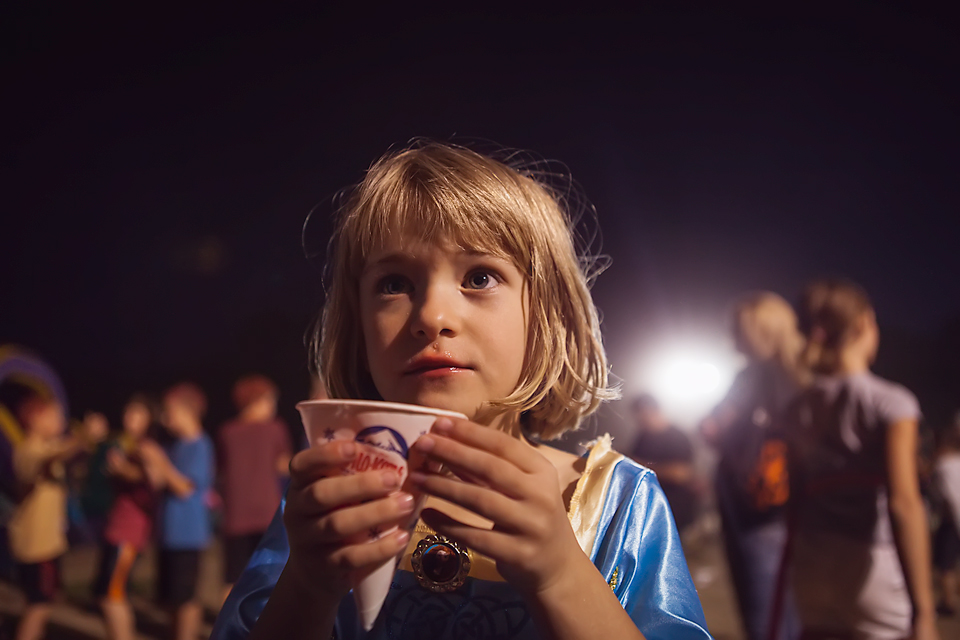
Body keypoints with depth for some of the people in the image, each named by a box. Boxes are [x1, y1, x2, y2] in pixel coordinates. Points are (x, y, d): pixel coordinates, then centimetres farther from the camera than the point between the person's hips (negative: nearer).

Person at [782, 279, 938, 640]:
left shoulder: (800, 409, 7)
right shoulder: (890, 402, -9)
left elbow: (797, 498, 11)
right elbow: (903, 504, -17)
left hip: (813, 572, 5)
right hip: (870, 573, -5)